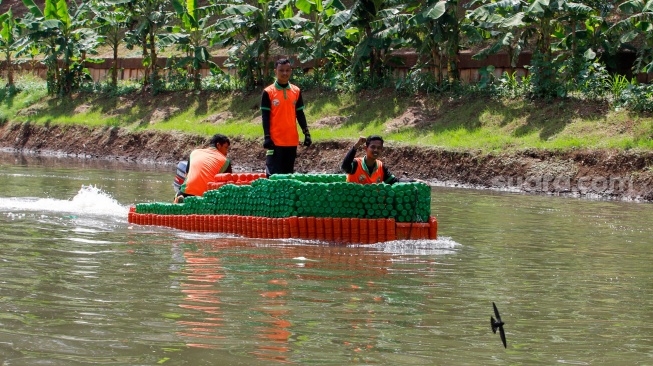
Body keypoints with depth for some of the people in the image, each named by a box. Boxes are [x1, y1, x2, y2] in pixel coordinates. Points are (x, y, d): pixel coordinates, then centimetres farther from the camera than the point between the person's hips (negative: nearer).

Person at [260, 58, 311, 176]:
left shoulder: (296, 91, 9)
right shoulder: (268, 92, -3)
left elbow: (300, 114, 14)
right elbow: (265, 117, -3)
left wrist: (306, 133, 7)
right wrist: (267, 137, -10)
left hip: (292, 140, 4)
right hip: (275, 140, -4)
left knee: (289, 173, 9)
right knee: (274, 174, -6)